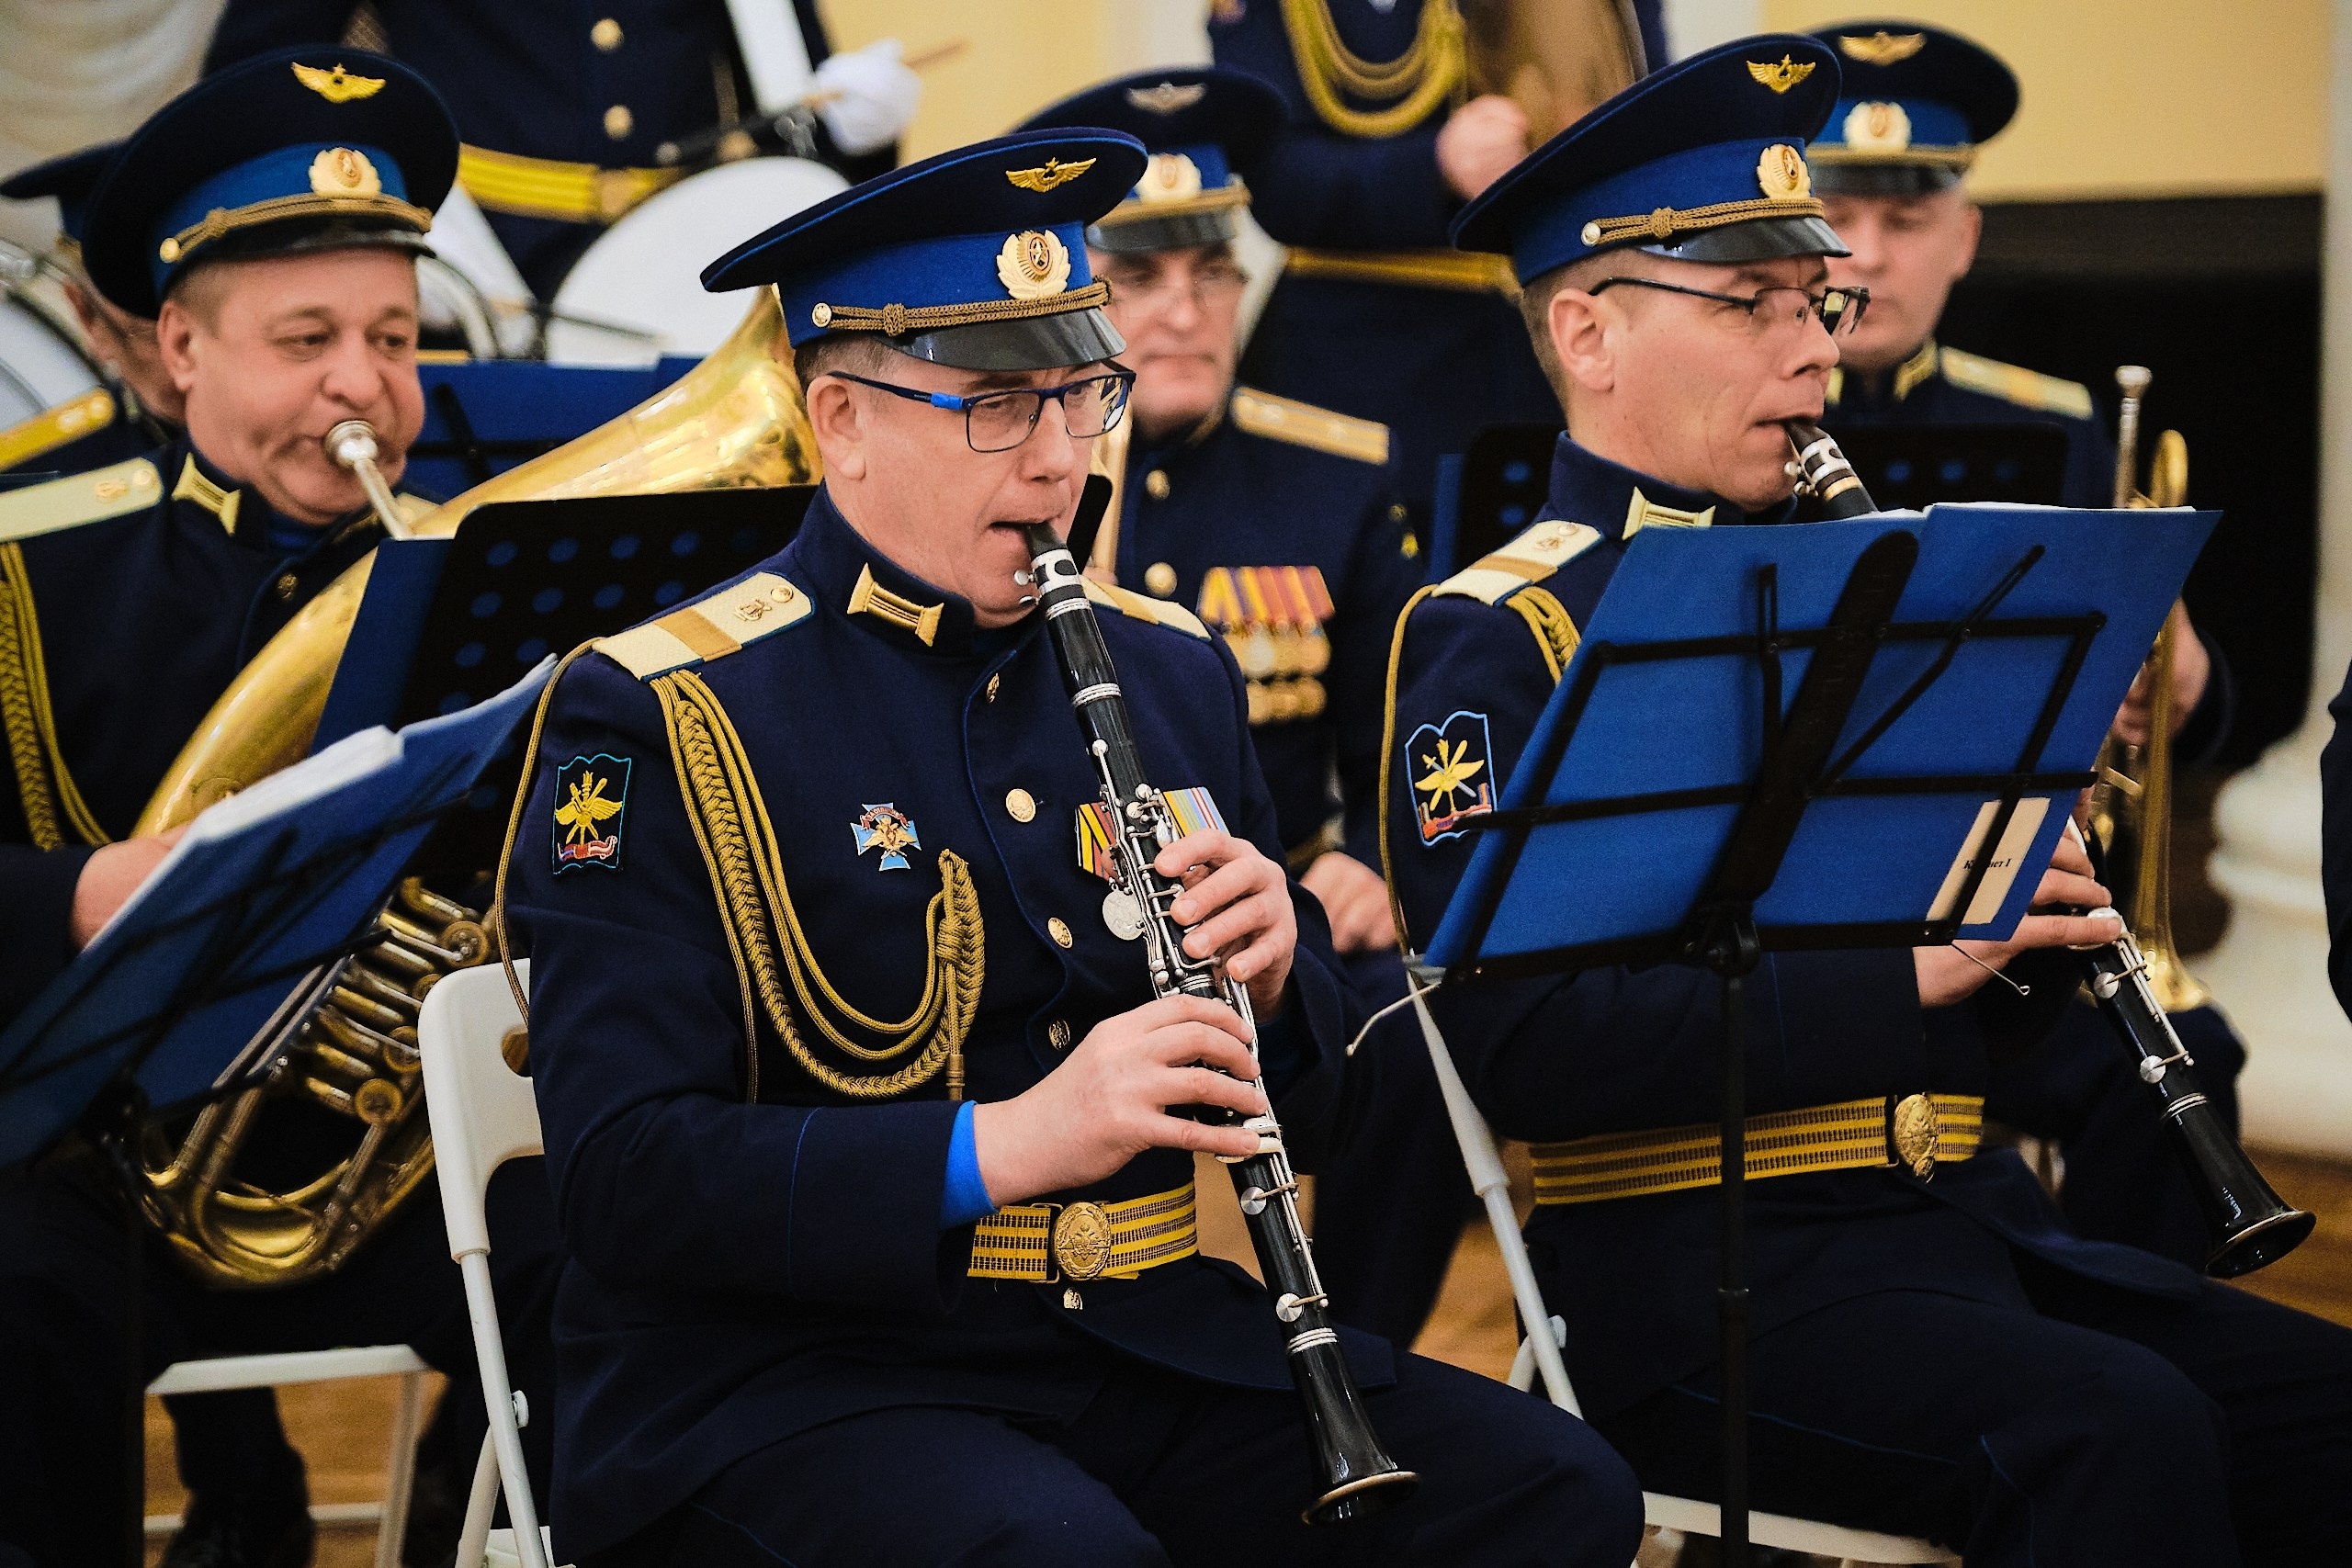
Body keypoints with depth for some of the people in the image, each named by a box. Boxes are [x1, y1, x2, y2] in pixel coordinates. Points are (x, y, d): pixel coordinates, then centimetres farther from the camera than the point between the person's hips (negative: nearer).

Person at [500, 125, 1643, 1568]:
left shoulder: (1170, 672, 14)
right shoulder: (658, 720, -6)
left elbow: (1303, 1108, 18)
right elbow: (629, 1178, -15)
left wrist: (1267, 980, -6)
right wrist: (998, 1147, -28)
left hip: (1160, 1339, 6)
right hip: (795, 1377, -5)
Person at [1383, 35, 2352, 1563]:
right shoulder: (1496, 644, -3)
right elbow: (1525, 1048, -17)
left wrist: (2036, 922, -2)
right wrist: (1898, 967, -20)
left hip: (1965, 1213, 7)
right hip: (1700, 1271, -7)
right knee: (2118, 1426, -32)